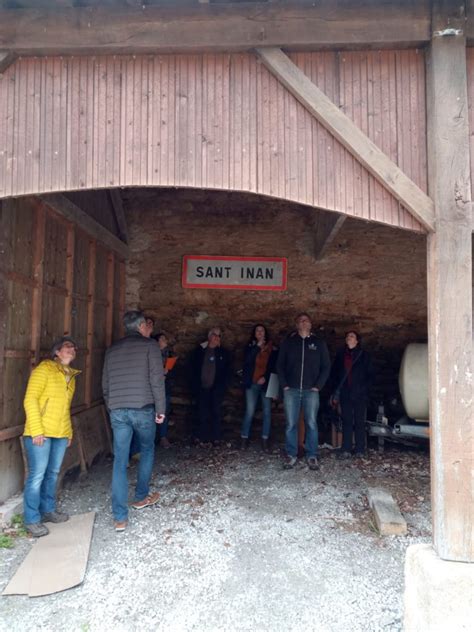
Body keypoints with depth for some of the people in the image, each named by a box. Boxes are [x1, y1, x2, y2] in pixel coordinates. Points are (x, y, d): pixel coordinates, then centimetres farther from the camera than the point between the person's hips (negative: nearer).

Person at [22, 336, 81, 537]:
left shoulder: (71, 375, 16)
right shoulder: (45, 368, -5)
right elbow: (30, 400, -11)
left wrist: (69, 432, 17)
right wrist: (36, 430, -17)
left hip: (61, 433, 7)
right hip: (41, 432, -6)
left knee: (53, 473, 13)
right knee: (37, 475, -2)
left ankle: (48, 510, 28)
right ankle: (32, 520, 9)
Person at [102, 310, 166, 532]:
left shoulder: (112, 349, 14)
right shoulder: (149, 345, -1)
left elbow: (105, 384, 16)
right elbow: (157, 379, -9)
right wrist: (160, 409, -3)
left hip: (117, 411, 4)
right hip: (142, 408, -3)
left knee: (119, 461, 6)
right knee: (147, 450, 22)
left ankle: (120, 517, 7)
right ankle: (141, 496, 32)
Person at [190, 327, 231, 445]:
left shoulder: (224, 353, 6)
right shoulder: (200, 351, 6)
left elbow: (227, 371, 4)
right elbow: (194, 369, 5)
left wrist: (222, 386, -6)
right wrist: (195, 386, -2)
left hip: (217, 388, 0)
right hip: (202, 388, 1)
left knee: (216, 412, 3)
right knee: (202, 413, 3)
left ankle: (216, 438, 8)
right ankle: (201, 436, 10)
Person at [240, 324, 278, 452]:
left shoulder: (272, 349, 5)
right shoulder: (250, 347, 7)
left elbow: (274, 366, 4)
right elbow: (247, 360, -12)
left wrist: (265, 377, -8)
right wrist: (258, 346, -14)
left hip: (266, 384, 0)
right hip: (252, 384, 0)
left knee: (267, 412, -1)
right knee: (249, 411, -2)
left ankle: (265, 440, 5)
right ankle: (244, 438, 8)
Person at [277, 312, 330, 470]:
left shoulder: (319, 343, 7)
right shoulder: (288, 342, 8)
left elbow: (326, 366, 6)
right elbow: (280, 364, 8)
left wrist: (318, 386, -4)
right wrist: (284, 384, -2)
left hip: (311, 390, 0)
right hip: (291, 390, 0)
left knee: (311, 424, 0)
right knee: (291, 424, 1)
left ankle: (311, 456, 8)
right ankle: (291, 455, 9)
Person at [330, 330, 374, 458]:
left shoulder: (364, 355, 4)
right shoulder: (340, 355, 10)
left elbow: (370, 374, 4)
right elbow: (334, 373, 14)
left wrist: (364, 388, -7)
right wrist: (336, 389, 5)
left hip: (360, 394, -2)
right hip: (345, 394, 2)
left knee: (359, 421, 2)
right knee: (346, 421, 0)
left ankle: (360, 449, 8)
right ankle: (346, 450, 0)